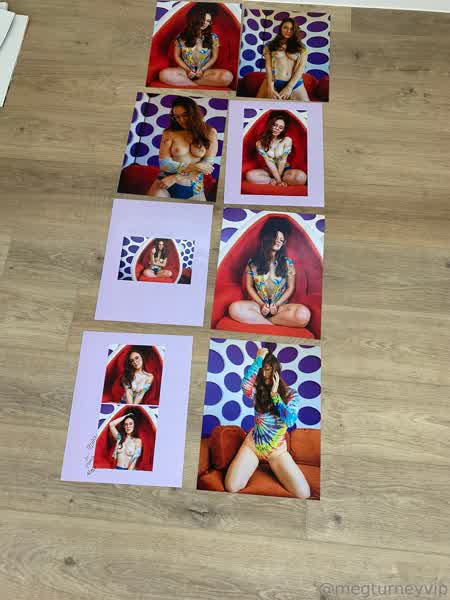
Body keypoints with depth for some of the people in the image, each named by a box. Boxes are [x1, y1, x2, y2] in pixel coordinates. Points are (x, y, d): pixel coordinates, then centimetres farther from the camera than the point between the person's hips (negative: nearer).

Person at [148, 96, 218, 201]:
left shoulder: (209, 133, 1)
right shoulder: (169, 133, 0)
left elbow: (208, 166, -5)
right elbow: (164, 164, -5)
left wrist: (175, 178, -12)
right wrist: (193, 167, -14)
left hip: (194, 190, 1)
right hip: (165, 186, -1)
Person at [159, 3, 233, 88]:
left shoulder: (213, 37, 0)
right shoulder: (181, 37, -2)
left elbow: (214, 57, 6)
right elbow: (177, 56, 7)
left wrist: (202, 70, -9)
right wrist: (187, 70, -9)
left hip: (205, 71, 1)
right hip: (186, 70, -1)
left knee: (228, 76, -31)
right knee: (164, 74, -30)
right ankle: (198, 85, -26)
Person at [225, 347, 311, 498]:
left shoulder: (291, 394, -4)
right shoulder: (258, 391, -3)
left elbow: (290, 421, -20)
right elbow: (245, 385, -28)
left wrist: (274, 394, -16)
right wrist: (258, 359, -21)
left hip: (278, 451, 0)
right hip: (252, 445, 0)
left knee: (303, 494, -15)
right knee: (231, 487, -18)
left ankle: (272, 466, 12)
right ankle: (256, 462, 12)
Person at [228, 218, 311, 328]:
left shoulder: (287, 263, 3)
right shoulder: (253, 262, 3)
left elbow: (290, 288, 5)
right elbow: (249, 286, 7)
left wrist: (277, 304, -9)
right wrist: (261, 304, -8)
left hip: (281, 306, 1)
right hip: (259, 304, 0)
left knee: (304, 314, -33)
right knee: (234, 308, -32)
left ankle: (258, 319, -20)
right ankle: (274, 325, -27)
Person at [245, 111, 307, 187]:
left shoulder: (287, 140, -7)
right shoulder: (260, 143, -7)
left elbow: (283, 161, -12)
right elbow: (269, 162, -14)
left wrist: (277, 179, -18)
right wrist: (278, 180, -22)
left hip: (284, 170, 0)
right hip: (269, 171, 0)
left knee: (301, 176, -34)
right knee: (249, 175, -29)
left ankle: (273, 180, -16)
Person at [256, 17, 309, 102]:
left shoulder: (301, 48, 11)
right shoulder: (270, 46, 10)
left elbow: (301, 68, 1)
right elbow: (268, 66, 0)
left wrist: (289, 87, -12)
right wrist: (270, 88, -13)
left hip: (295, 84, 1)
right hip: (274, 83, -1)